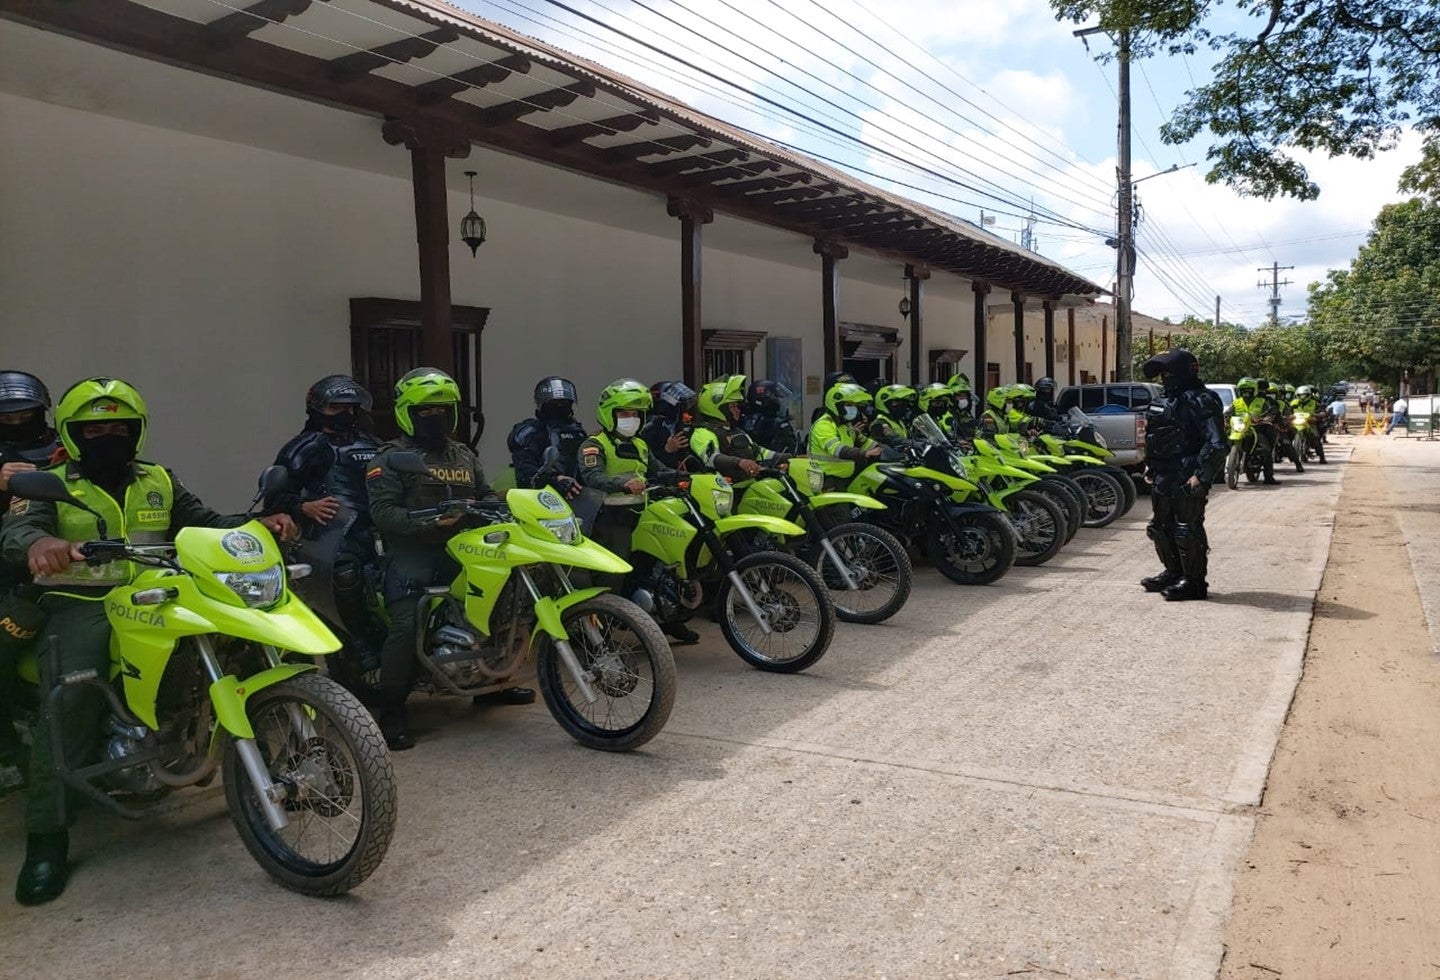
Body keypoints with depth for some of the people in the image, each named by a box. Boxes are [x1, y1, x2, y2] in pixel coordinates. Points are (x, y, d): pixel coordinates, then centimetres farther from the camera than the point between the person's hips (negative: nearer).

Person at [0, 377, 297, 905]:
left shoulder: (159, 481, 19)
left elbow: (205, 522, 13)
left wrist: (258, 522, -8)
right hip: (81, 604, -4)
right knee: (71, 697, -27)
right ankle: (47, 836, -21)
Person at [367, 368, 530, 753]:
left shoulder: (464, 455, 20)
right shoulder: (391, 458, -1)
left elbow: (486, 493, 24)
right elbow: (382, 511, -11)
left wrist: (489, 506, -1)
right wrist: (430, 522, -23)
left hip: (459, 547, 6)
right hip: (411, 551, -6)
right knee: (406, 624, -23)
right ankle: (391, 710, -11)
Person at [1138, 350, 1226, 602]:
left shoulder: (1201, 401, -14)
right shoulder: (1165, 400, 16)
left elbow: (1216, 445, -20)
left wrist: (1201, 475, -23)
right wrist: (1150, 466, 21)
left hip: (1186, 480, -10)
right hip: (1163, 478, 10)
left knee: (1187, 531, -4)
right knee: (1160, 527, 17)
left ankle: (1194, 582, 6)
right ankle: (1173, 573, 32)